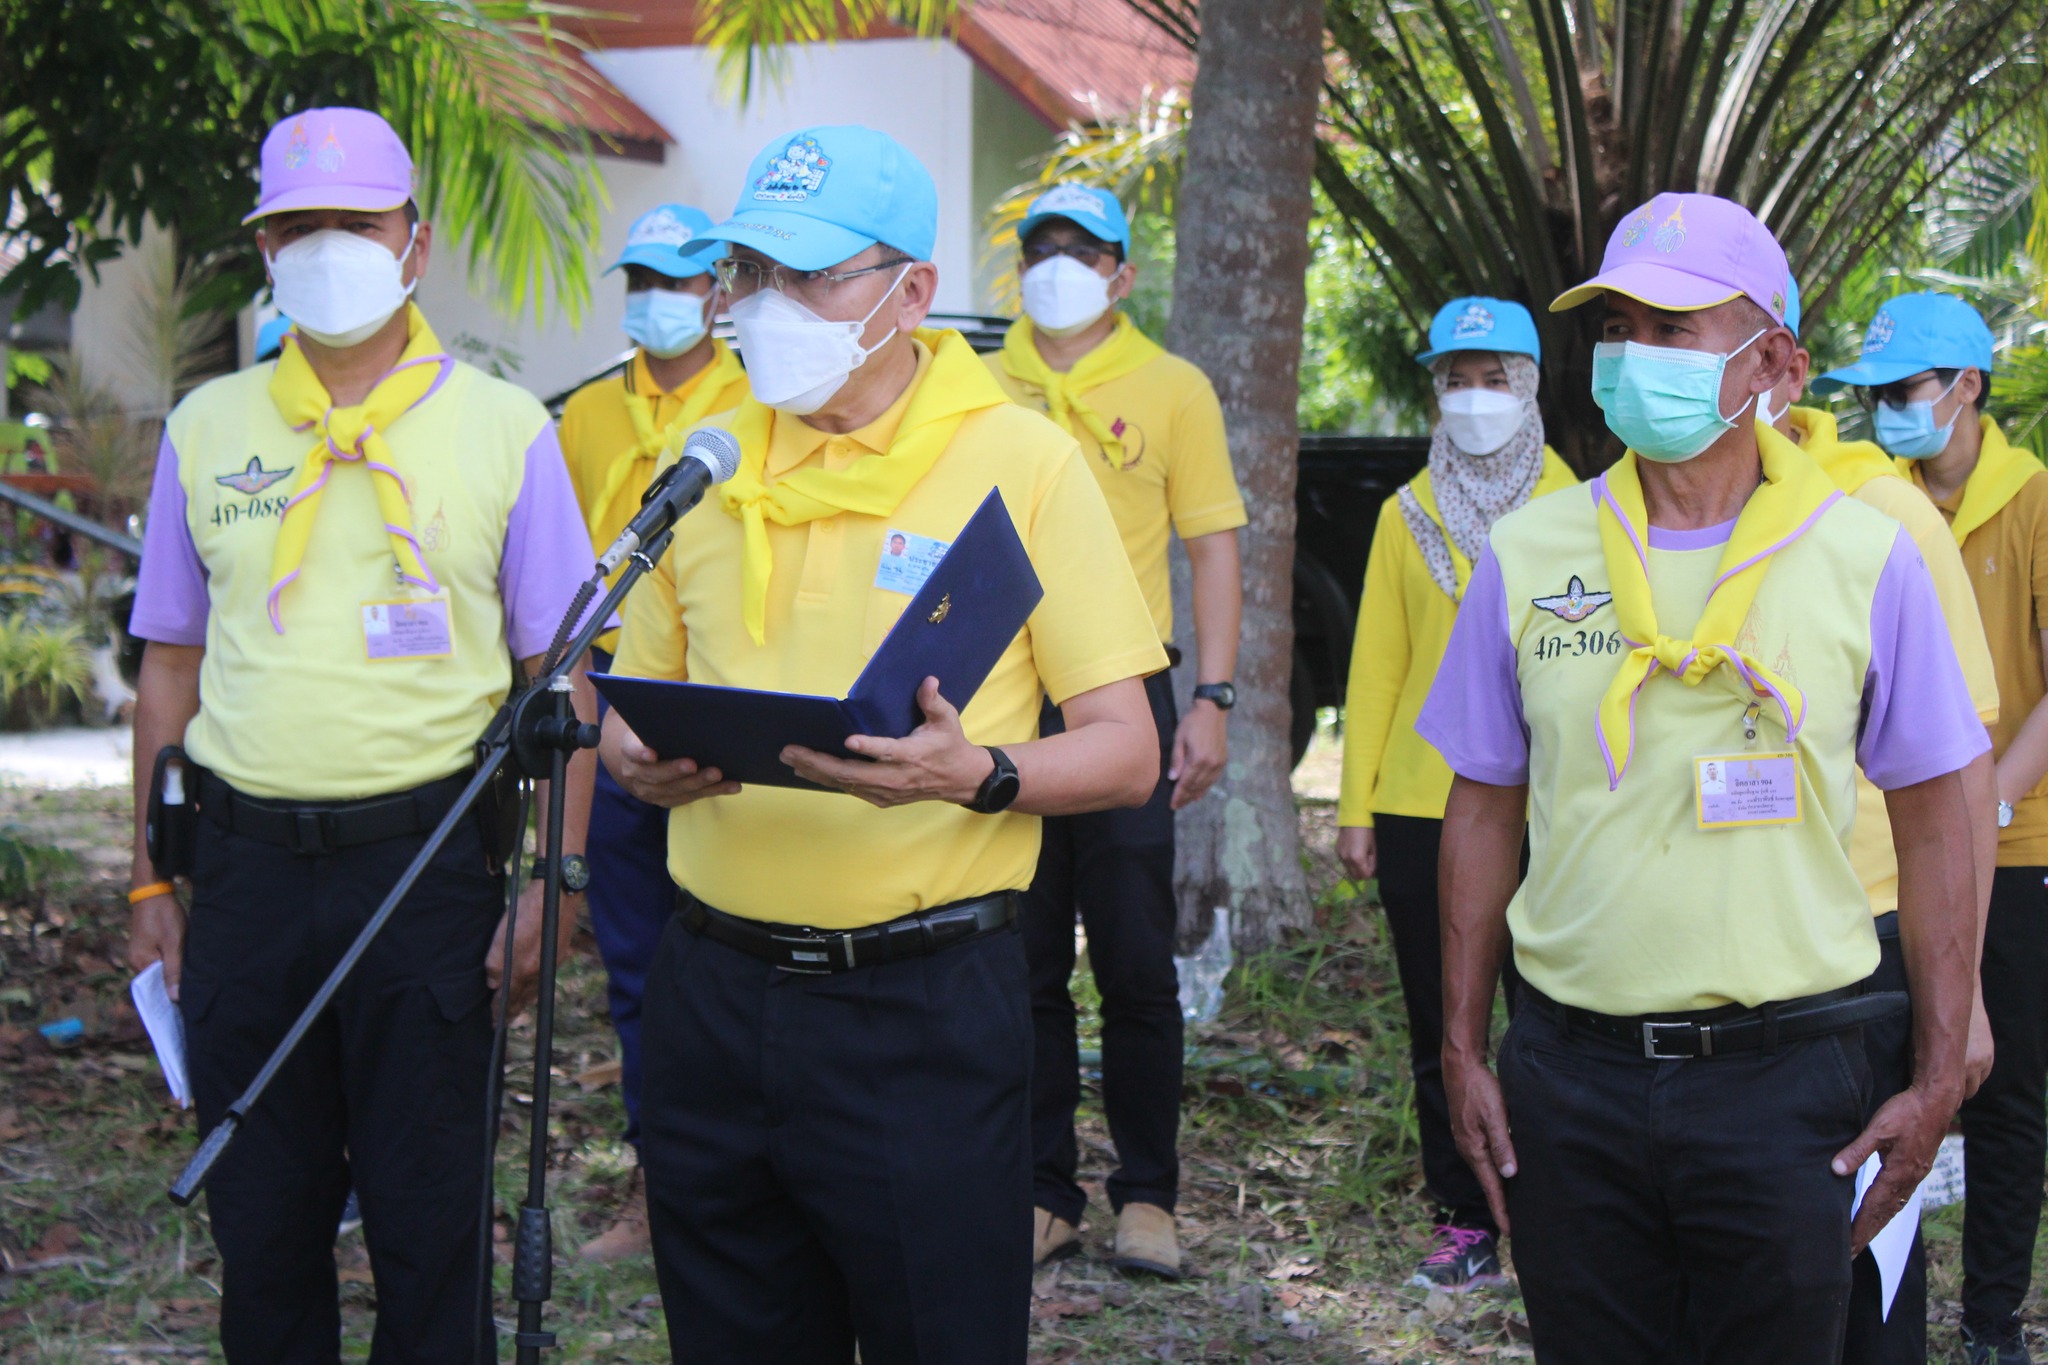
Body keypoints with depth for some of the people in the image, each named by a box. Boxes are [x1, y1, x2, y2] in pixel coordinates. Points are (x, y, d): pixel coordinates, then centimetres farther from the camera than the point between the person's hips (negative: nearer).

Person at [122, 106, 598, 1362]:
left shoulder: (503, 431, 1)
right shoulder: (208, 430, 8)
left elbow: (558, 678, 2)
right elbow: (171, 667, 13)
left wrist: (551, 882, -6)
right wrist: (153, 883, 10)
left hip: (430, 853, -2)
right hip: (249, 862, 3)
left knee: (431, 1222, 2)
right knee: (259, 1216, 9)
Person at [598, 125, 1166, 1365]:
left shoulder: (1021, 460, -5)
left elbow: (1126, 754, -5)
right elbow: (633, 707, 18)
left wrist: (974, 775, -25)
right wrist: (642, 762, -6)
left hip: (924, 1000, -4)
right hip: (714, 994, 5)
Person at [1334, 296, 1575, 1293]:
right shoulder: (1407, 516, 8)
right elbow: (1375, 668, 8)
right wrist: (1355, 809, 4)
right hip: (1421, 810, 3)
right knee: (1441, 1030, 7)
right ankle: (1465, 1226, 17)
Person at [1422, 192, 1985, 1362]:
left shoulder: (1866, 560, -2)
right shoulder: (1530, 555, 3)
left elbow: (1934, 824, 3)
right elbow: (1483, 813, 10)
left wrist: (1940, 1076, -1)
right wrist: (1463, 1050, 8)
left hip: (1784, 1081, -1)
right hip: (1572, 1077, 2)